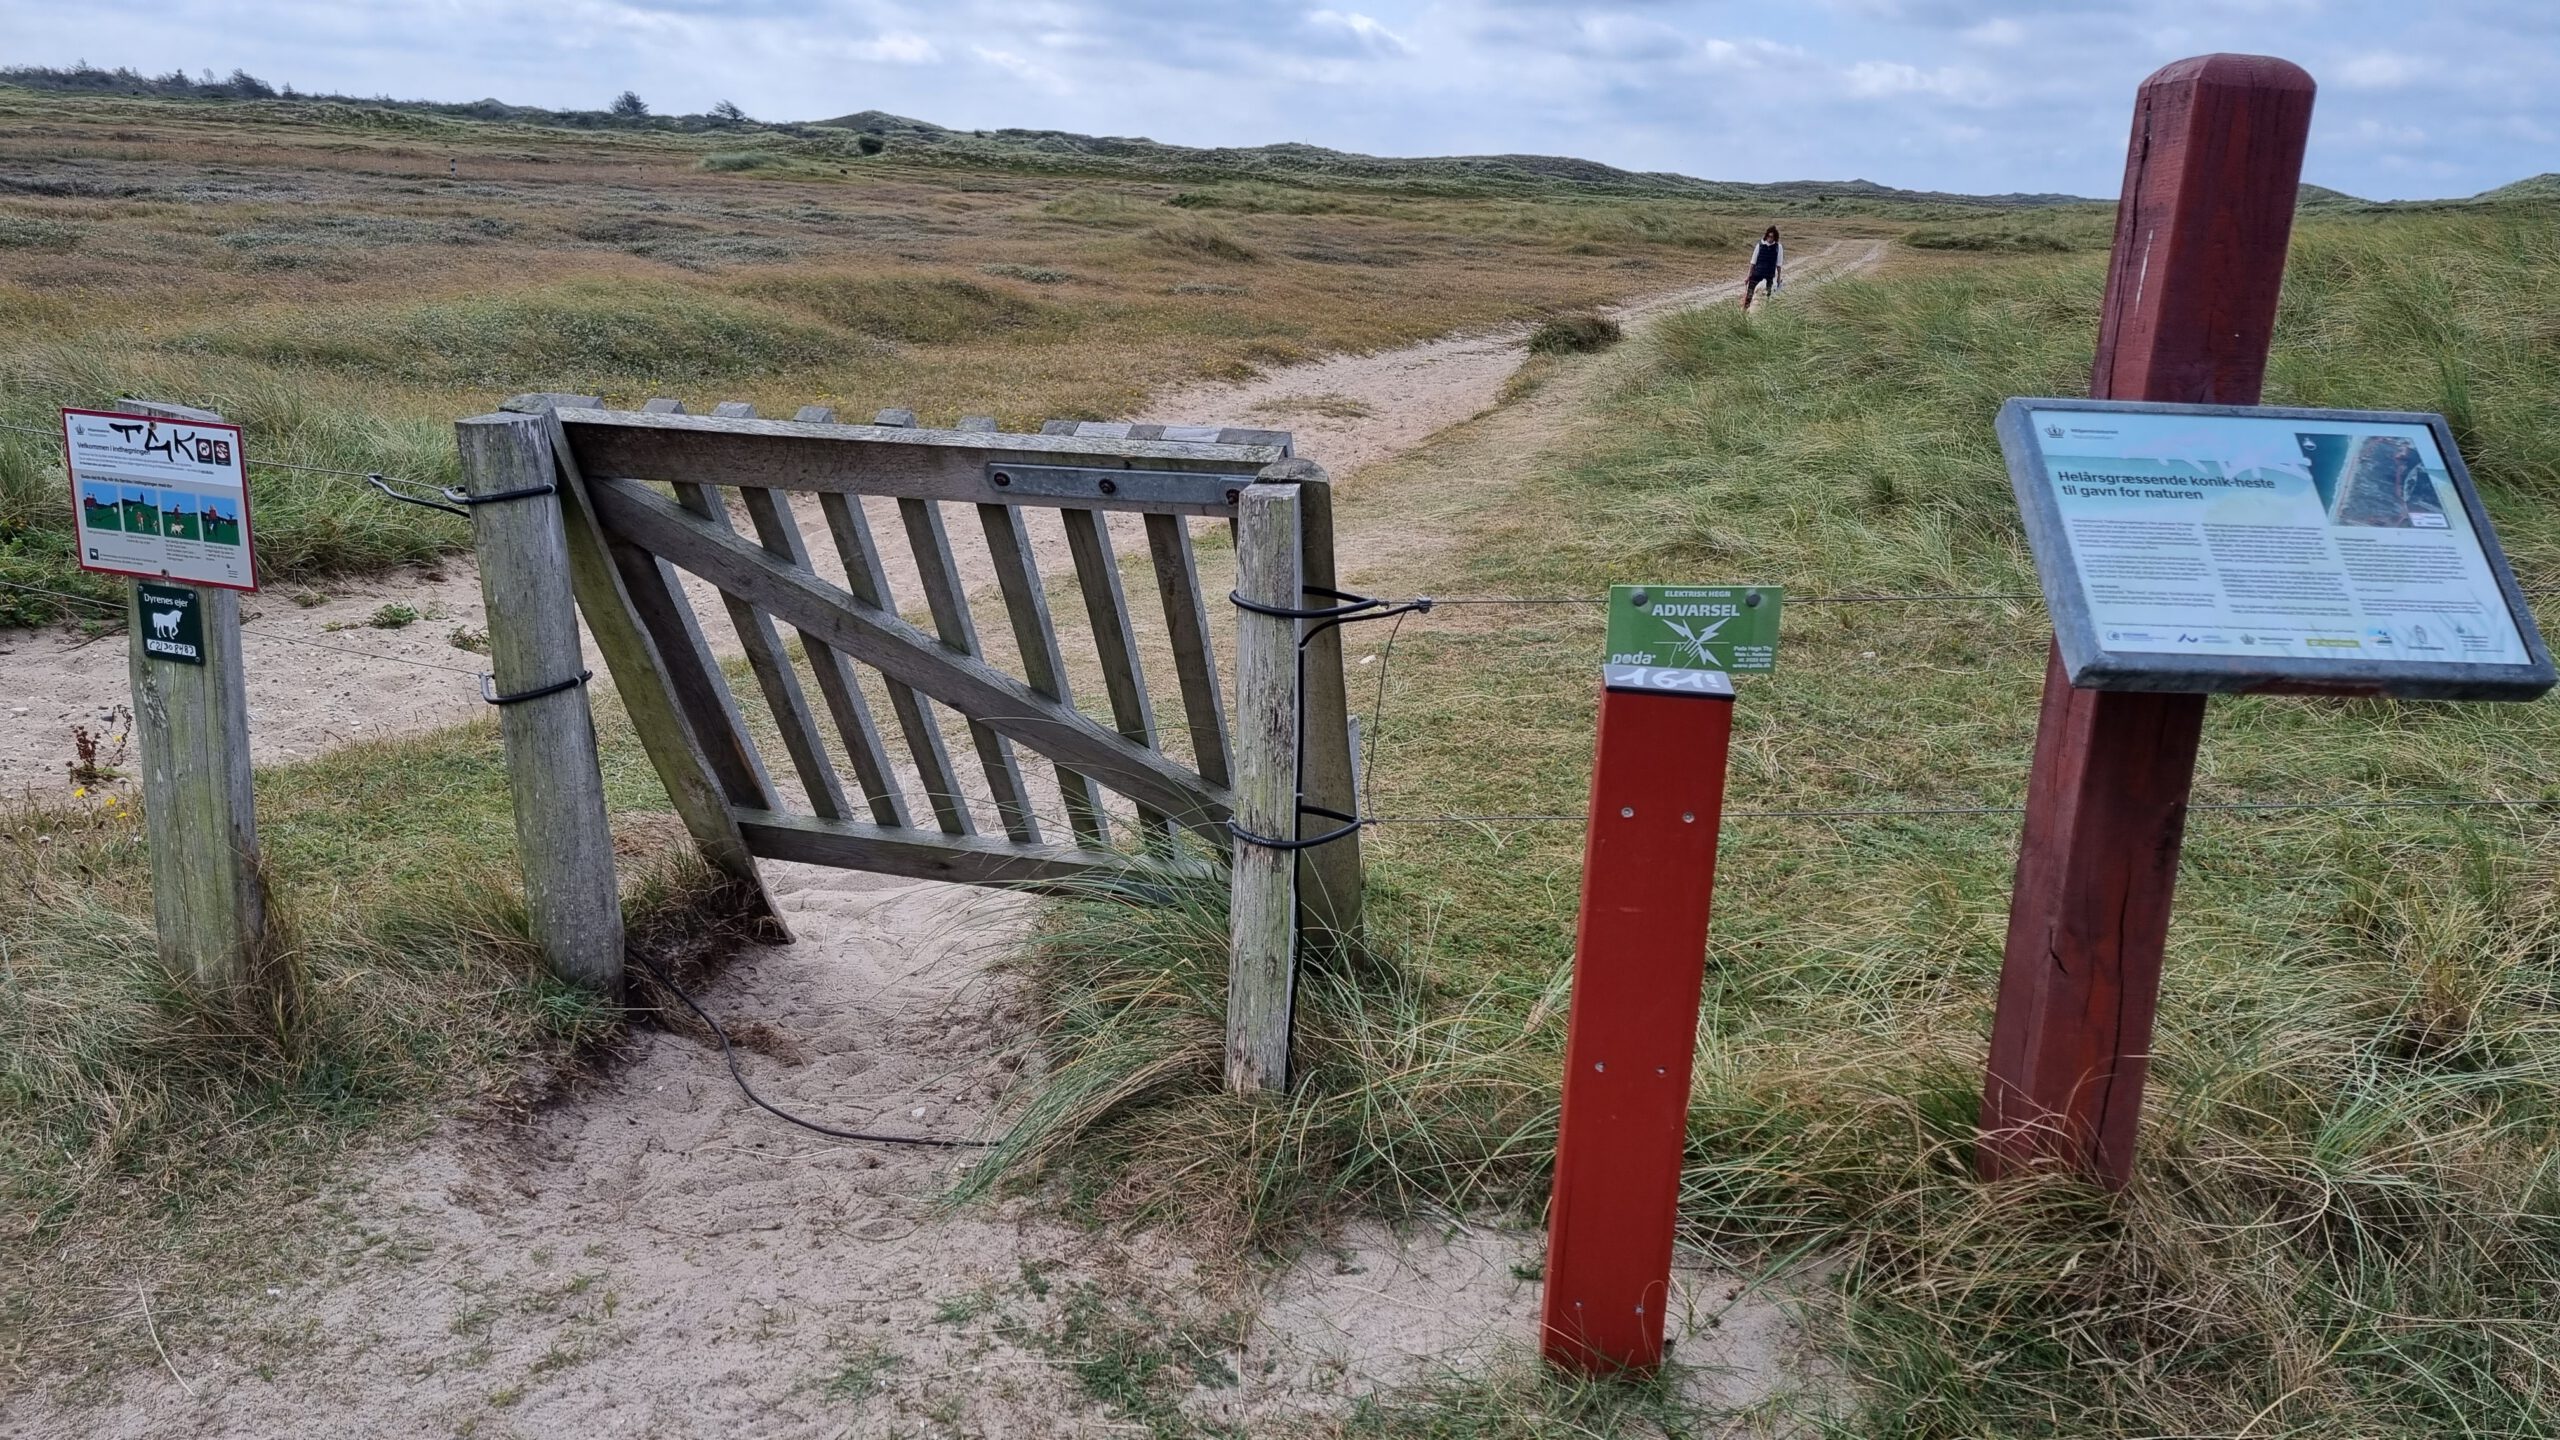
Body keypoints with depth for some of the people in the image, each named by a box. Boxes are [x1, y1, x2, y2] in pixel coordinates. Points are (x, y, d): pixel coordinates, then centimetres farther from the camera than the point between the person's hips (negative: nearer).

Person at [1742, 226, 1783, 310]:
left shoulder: (1778, 248, -3)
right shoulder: (1760, 246, -4)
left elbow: (1779, 265, 4)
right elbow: (1753, 263, 2)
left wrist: (1779, 278, 5)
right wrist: (1749, 276, 2)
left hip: (1769, 277, 1)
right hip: (1756, 275, -1)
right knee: (1749, 296, -5)